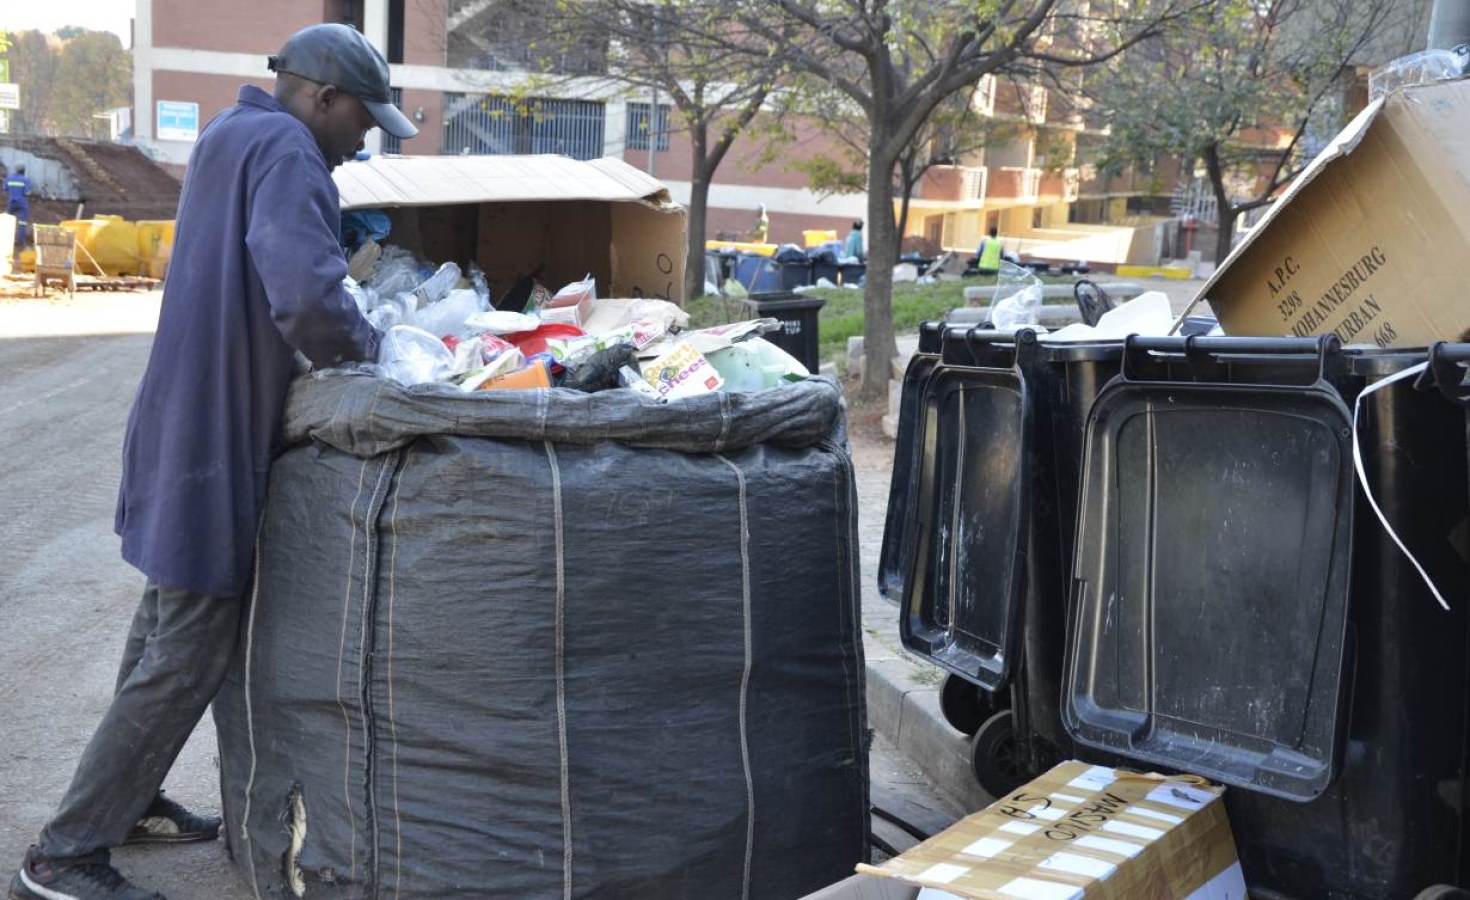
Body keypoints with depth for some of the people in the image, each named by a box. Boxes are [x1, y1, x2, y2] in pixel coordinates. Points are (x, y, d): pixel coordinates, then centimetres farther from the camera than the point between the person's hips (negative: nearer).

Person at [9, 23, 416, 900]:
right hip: (214, 435, -10)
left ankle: (128, 798, 36)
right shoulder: (283, 151, -17)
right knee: (188, 656, -3)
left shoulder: (232, 136, 14)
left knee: (169, 626, 21)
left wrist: (349, 327, 8)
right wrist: (367, 346, -13)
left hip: (192, 425, 10)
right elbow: (308, 298, -32)